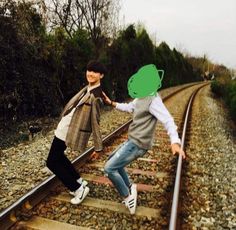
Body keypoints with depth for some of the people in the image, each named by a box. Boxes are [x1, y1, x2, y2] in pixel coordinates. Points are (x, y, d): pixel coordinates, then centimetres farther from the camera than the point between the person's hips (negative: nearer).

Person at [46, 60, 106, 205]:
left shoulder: (95, 97, -22)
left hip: (68, 131, -9)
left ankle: (79, 189, 10)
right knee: (58, 156, 23)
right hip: (64, 127, 9)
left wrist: (98, 147, -18)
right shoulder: (88, 88, 5)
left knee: (52, 162, 1)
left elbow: (95, 123, -22)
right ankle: (79, 181, 33)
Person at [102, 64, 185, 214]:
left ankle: (128, 197, 9)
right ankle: (129, 186, 30)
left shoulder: (153, 100, -22)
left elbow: (167, 120, -32)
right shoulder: (141, 97, 9)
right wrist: (111, 103, 21)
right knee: (112, 159, 24)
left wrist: (175, 142, -48)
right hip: (133, 141, 10)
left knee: (109, 168, -9)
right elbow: (129, 107, 28)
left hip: (138, 144, -10)